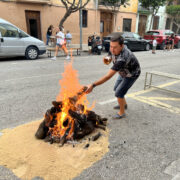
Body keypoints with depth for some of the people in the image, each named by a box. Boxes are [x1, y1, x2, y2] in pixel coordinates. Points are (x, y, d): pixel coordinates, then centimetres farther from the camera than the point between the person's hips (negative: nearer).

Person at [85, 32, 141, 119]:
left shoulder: (122, 59, -45)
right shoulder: (114, 50, -21)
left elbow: (108, 76, -49)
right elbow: (110, 58, -1)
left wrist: (93, 85, -52)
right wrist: (106, 59, -27)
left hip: (132, 74, -8)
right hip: (123, 72, 9)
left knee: (119, 93, -11)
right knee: (116, 88, 20)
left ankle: (122, 113, 13)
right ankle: (124, 104, 46)